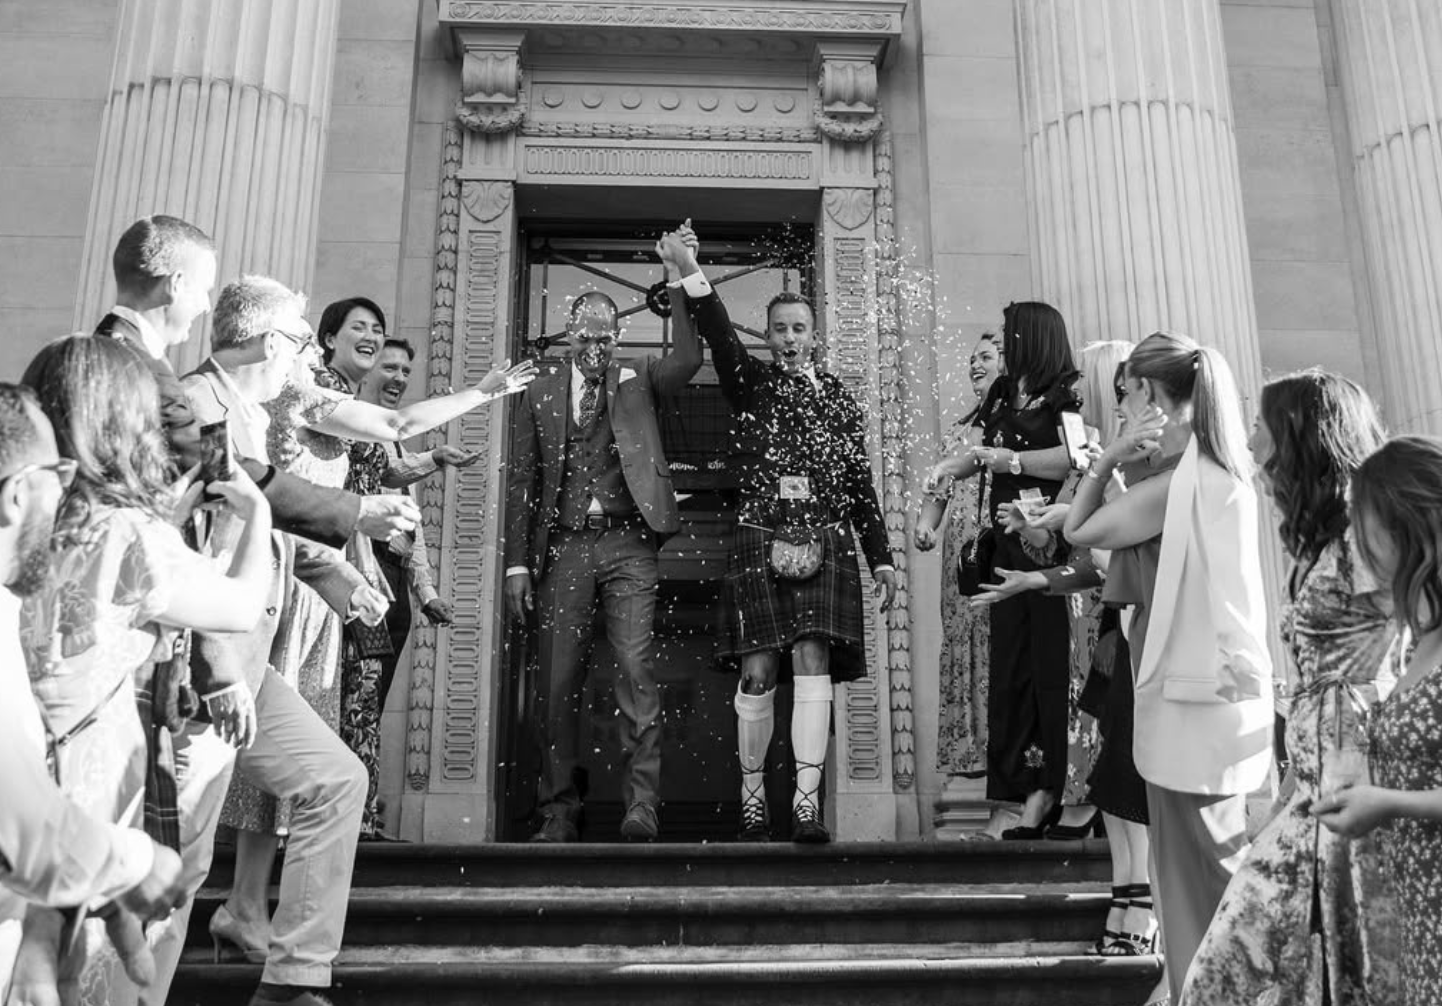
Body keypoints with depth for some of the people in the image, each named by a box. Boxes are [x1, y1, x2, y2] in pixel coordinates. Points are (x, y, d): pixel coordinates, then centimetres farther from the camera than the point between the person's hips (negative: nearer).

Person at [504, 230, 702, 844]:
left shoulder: (637, 381, 14)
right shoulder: (539, 395, 15)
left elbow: (688, 359, -6)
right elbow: (522, 483, 12)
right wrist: (518, 563, 4)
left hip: (626, 544, -1)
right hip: (563, 546, 2)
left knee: (636, 671, -10)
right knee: (556, 683, 2)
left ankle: (642, 805, -9)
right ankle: (559, 812, 10)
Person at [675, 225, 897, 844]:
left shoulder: (839, 397, 16)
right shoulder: (750, 382, 11)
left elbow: (861, 485, 15)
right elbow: (720, 340, -9)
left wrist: (881, 560, 12)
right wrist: (690, 273, -24)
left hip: (825, 544, 1)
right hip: (759, 540, -1)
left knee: (813, 664, -9)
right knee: (757, 673, -1)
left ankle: (807, 804, -10)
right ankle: (752, 799, 13)